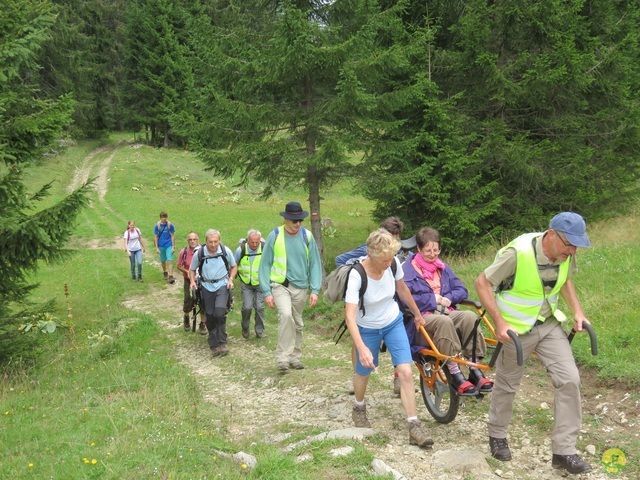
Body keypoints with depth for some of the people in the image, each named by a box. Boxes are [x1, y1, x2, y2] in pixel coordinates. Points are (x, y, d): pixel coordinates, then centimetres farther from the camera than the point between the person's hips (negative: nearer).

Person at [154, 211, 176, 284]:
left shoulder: (170, 225, -6)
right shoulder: (157, 225, -5)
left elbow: (172, 236, -1)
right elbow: (155, 237, 0)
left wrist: (173, 247, -4)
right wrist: (157, 248, -4)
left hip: (169, 245, -2)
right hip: (161, 246, 2)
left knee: (170, 260, -12)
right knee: (163, 261, 16)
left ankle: (171, 277, -16)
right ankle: (165, 273, 39)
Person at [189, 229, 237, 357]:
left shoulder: (226, 251, -10)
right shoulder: (199, 253, -11)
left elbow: (234, 266, 7)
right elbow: (192, 269, 6)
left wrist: (231, 279, -7)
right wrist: (192, 281, -11)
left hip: (222, 284, -2)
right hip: (207, 287, 2)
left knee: (220, 312, -20)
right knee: (210, 317, 6)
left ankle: (222, 343, -7)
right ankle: (214, 345, 21)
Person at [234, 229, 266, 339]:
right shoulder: (241, 249, -15)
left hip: (260, 283, 0)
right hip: (246, 283, 0)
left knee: (259, 307, -2)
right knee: (247, 307, -6)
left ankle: (260, 331, 14)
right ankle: (245, 329, 19)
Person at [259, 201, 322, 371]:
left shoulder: (307, 236, -1)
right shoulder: (274, 236, -7)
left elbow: (315, 264, 2)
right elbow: (265, 265, -3)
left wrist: (315, 290, -5)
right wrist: (266, 292, -7)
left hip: (300, 287, 3)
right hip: (280, 285, -3)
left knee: (297, 324, 13)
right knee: (286, 315, -26)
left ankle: (295, 357, 29)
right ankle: (282, 357, -17)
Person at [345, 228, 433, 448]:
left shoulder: (394, 263, -19)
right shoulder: (357, 275, -32)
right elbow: (350, 315, -37)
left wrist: (417, 313, 16)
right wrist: (361, 347, -49)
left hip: (394, 323, 2)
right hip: (367, 329, -2)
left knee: (406, 372, -11)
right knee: (364, 372, 16)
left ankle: (414, 427, -4)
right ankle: (359, 408, 48)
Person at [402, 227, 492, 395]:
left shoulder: (443, 267, 18)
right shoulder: (408, 269, 0)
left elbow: (462, 290, 14)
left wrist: (448, 298, -8)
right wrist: (432, 299, -11)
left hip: (445, 312, 5)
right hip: (422, 317, -5)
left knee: (469, 316, -27)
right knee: (444, 322, -38)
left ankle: (475, 371, -27)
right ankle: (455, 376, -34)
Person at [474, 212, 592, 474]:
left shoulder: (566, 254, -9)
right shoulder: (518, 253, -28)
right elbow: (482, 283, -21)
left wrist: (577, 311, 2)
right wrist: (499, 322, -25)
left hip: (549, 324, 5)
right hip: (516, 329, -5)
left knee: (569, 379, -6)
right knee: (506, 384, 11)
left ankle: (563, 450, 4)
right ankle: (497, 435, 37)